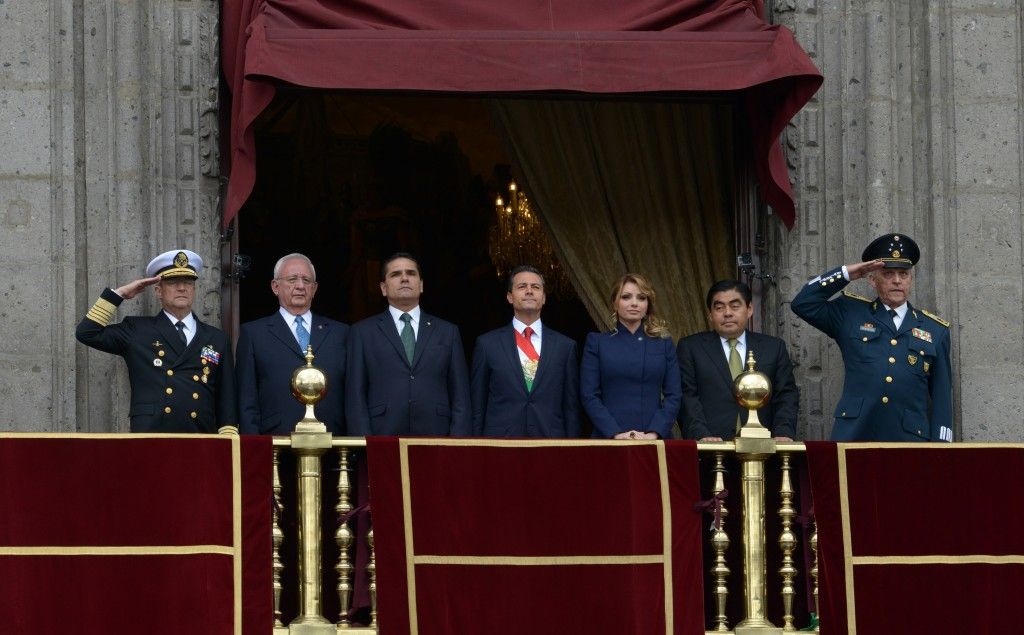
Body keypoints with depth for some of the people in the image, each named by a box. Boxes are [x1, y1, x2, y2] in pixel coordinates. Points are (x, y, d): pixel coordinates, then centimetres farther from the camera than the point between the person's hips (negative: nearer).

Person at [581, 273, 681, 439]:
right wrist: (616, 434, -13)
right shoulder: (597, 342, 7)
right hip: (609, 440, -1)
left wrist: (653, 434, -11)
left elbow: (673, 396, 4)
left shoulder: (663, 343, 10)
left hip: (655, 440, 1)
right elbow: (588, 396, 0)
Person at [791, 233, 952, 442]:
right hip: (853, 437, -1)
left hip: (909, 440, 1)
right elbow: (803, 303, 5)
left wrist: (940, 445, 3)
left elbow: (942, 396, 13)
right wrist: (846, 274, 4)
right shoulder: (851, 314, 14)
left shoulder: (935, 330, 14)